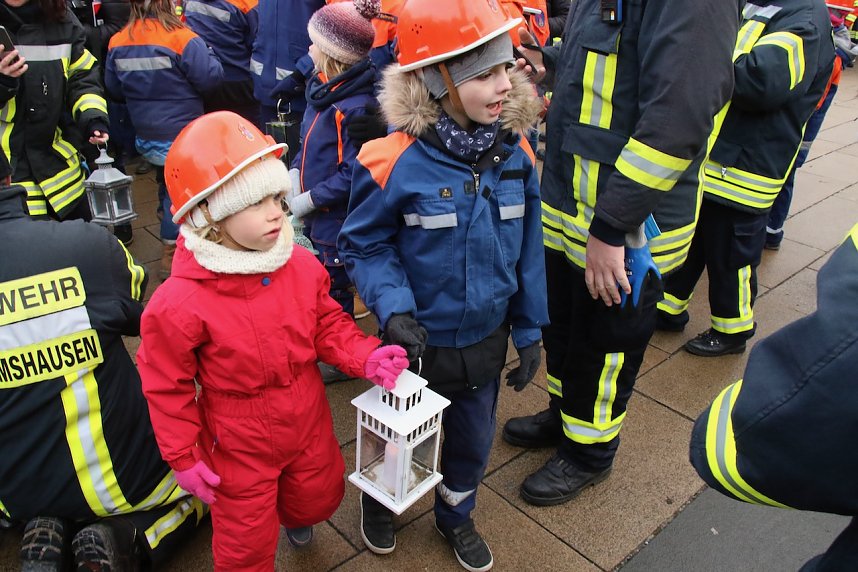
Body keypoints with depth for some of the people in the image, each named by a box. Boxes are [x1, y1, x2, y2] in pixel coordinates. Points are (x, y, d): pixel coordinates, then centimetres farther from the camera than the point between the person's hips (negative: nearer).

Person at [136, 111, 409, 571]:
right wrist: (183, 457, -8)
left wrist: (367, 358, -20)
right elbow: (167, 386, -15)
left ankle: (293, 517, 67)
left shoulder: (303, 268, -15)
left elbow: (329, 326, -1)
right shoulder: (180, 303, -28)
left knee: (319, 498, 30)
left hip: (308, 427, 5)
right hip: (239, 449, -4)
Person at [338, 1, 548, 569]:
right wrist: (393, 307, -27)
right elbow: (363, 245, -12)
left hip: (487, 339, 4)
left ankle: (457, 515, 54)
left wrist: (530, 330, 2)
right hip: (418, 341, -3)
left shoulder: (515, 154, -10)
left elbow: (527, 250, -2)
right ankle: (379, 500, 56)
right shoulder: (395, 162, -24)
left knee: (473, 438, 23)